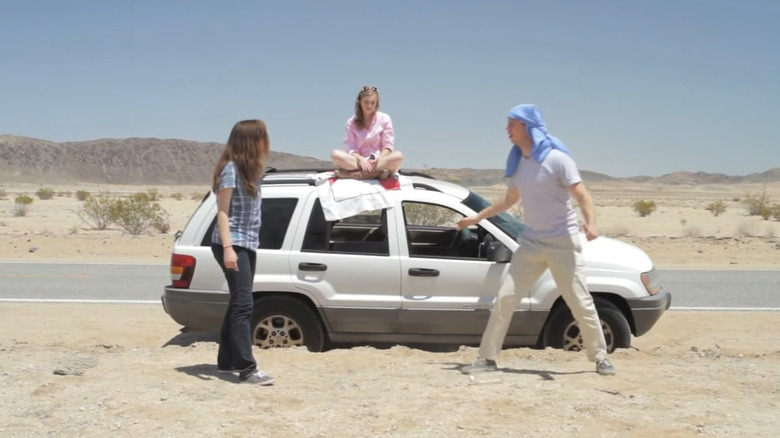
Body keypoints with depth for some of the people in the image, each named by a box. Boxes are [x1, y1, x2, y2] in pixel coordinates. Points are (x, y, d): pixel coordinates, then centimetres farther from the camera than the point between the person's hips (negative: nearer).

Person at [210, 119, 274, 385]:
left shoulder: (250, 169, 15)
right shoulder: (231, 168, -11)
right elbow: (223, 212, -15)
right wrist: (228, 248, -23)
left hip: (248, 244, 9)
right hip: (232, 244, -9)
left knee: (238, 303, 12)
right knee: (243, 303, -14)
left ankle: (227, 360, 20)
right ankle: (247, 369, -16)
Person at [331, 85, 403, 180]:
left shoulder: (384, 119, 4)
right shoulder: (351, 122, 4)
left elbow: (388, 145, -1)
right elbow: (350, 149, -2)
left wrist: (379, 159, -21)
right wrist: (361, 159, -24)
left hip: (380, 161, 0)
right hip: (359, 161, 0)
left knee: (398, 156, -32)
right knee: (335, 154, -27)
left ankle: (356, 174, -34)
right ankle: (376, 172, -34)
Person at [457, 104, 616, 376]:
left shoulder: (557, 159, -13)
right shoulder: (517, 163, 7)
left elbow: (582, 195, -18)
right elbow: (509, 200, 21)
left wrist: (590, 222, -37)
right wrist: (477, 217, 25)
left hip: (563, 242, -5)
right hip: (531, 242, 6)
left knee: (581, 303, 0)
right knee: (505, 298, 1)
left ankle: (600, 358, 16)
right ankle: (487, 358, 8)